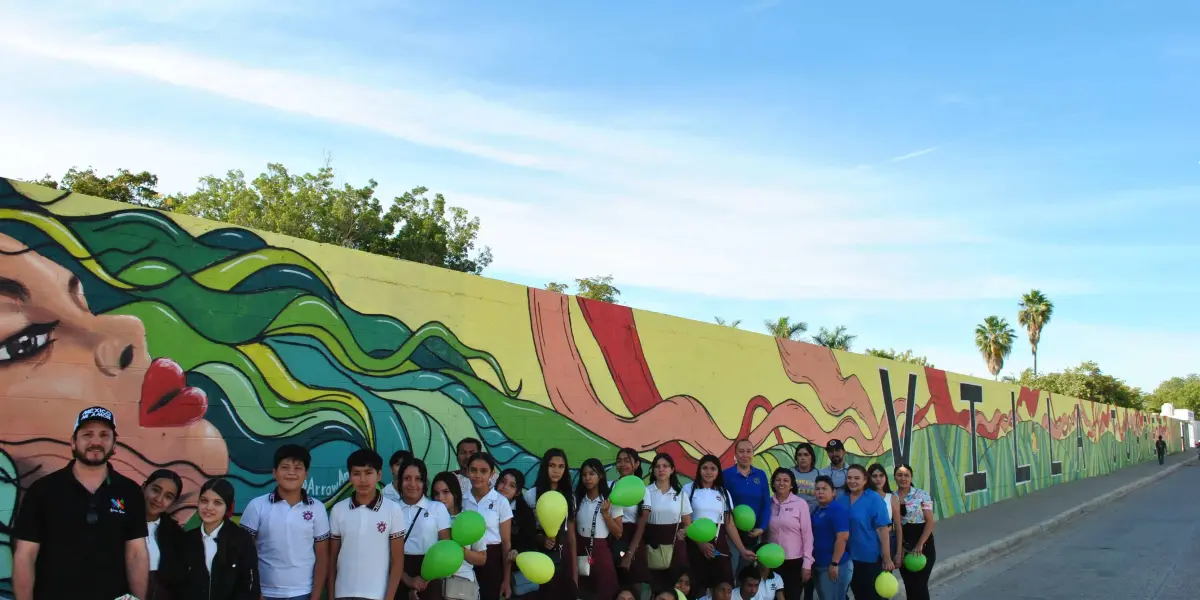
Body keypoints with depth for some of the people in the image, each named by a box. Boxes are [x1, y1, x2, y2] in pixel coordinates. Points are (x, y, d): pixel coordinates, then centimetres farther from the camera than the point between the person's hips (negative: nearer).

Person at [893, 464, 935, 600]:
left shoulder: (921, 495, -6)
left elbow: (930, 522, -8)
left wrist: (920, 544, -15)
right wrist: (899, 547, -5)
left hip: (923, 544, -3)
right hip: (903, 546, 3)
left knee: (920, 584, -4)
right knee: (909, 585, 9)